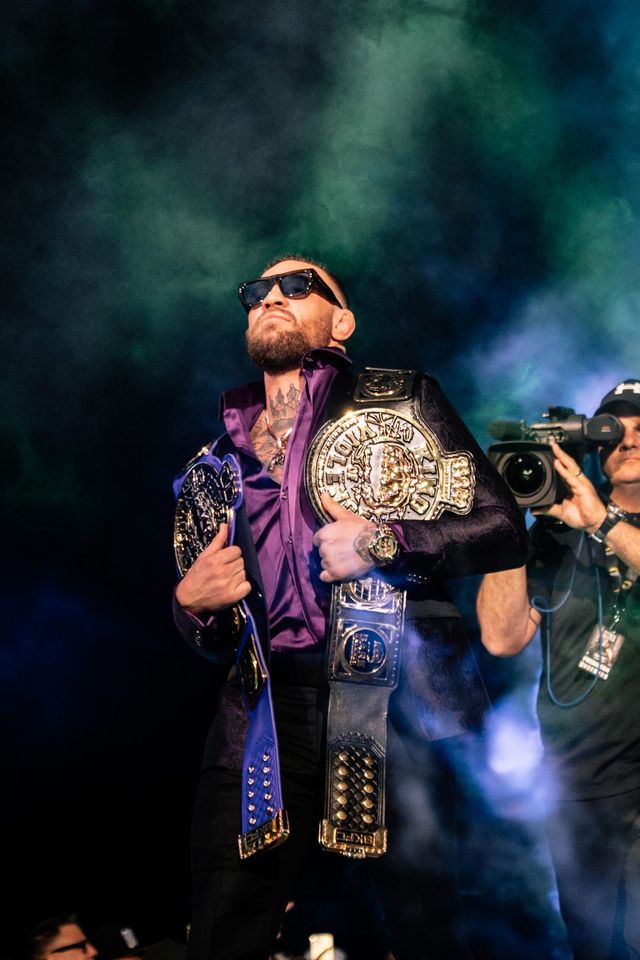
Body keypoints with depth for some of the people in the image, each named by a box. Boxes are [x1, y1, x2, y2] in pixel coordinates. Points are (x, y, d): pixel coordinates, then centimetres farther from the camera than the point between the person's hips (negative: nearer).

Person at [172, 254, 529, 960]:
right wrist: (192, 602, 0)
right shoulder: (220, 459, 18)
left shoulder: (402, 400, 8)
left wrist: (383, 542, -11)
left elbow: (505, 530, 2)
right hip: (265, 711, 4)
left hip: (396, 705, -3)